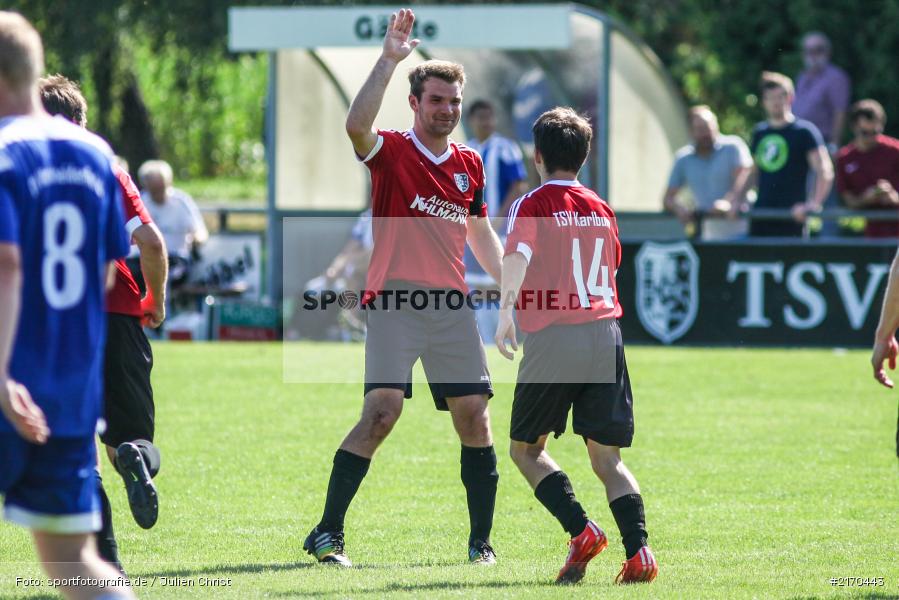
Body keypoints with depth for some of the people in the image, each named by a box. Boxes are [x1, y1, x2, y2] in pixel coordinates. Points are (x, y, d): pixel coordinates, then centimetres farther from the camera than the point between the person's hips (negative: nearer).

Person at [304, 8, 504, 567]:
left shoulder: (470, 164, 15)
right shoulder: (391, 151, -1)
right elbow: (357, 124, -23)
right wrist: (389, 59, -25)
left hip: (453, 305, 5)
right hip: (395, 301, -5)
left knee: (475, 419, 1)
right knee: (381, 411, -17)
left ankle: (481, 540, 12)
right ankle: (327, 532, -11)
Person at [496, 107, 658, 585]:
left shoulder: (532, 206, -1)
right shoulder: (602, 210, 15)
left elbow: (516, 258, -19)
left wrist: (505, 313, -22)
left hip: (552, 339, -4)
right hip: (606, 334, 4)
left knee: (525, 447, 12)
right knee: (607, 456, 7)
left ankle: (581, 530, -7)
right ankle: (638, 551, -11)